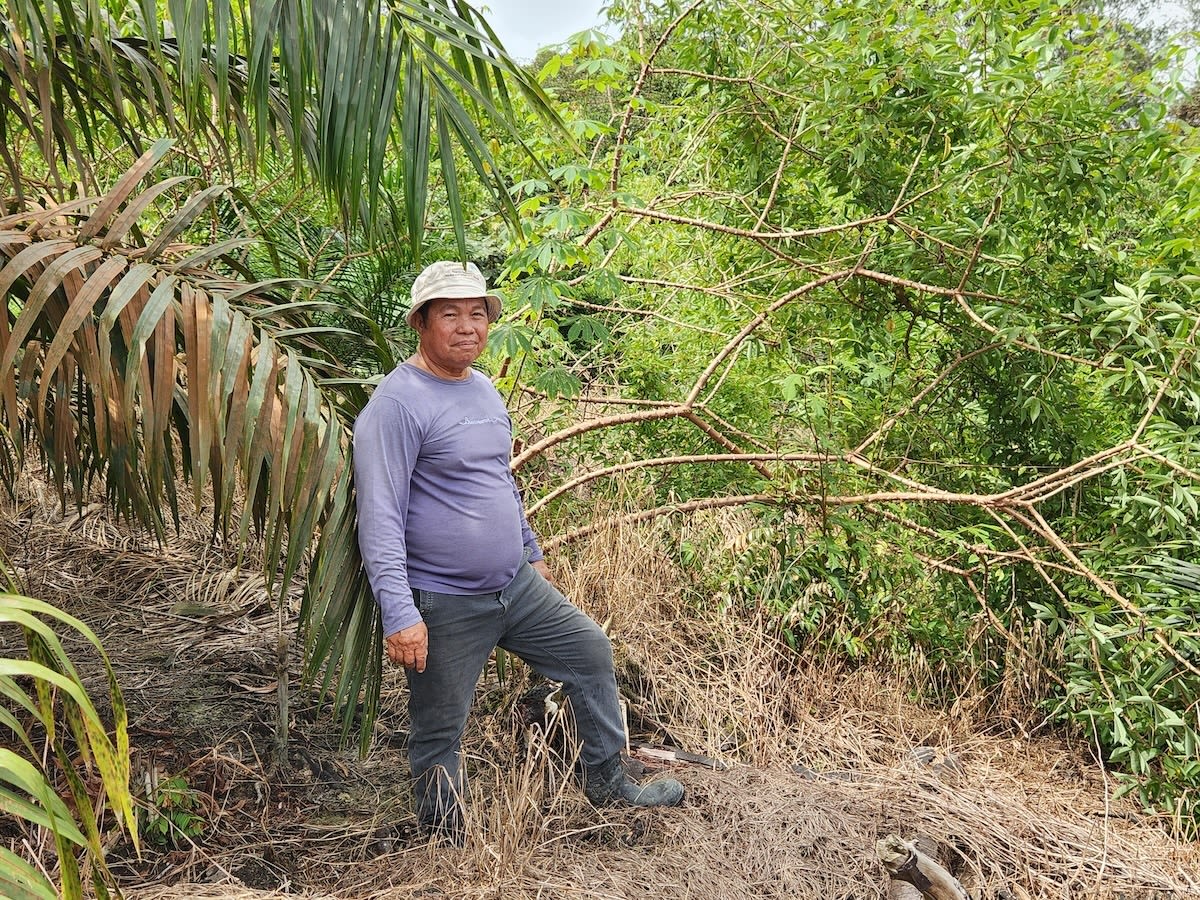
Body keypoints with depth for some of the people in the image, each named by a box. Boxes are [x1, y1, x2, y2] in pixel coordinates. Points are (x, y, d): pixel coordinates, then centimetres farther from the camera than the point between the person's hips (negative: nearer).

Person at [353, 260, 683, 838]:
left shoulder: (484, 390, 10)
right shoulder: (398, 404, -17)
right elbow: (380, 516, -22)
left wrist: (532, 552, 27)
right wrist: (399, 614, -27)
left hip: (517, 585, 8)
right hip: (446, 606, -8)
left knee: (590, 652, 17)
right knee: (439, 731, 6)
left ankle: (607, 782, 34)